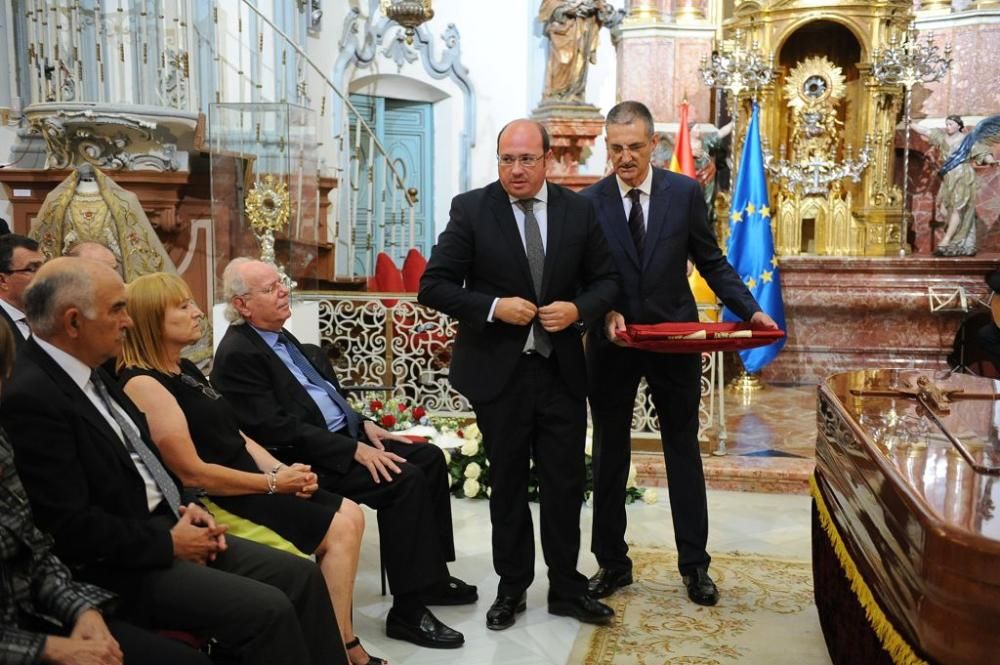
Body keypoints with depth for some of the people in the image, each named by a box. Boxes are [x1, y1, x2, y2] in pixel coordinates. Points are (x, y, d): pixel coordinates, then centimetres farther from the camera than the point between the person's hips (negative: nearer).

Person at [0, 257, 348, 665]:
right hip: (116, 566, -9)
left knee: (301, 576, 0)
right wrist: (168, 543, -14)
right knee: (267, 609, -21)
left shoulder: (84, 371, 9)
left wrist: (182, 508, 3)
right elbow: (69, 527, -22)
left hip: (161, 529, 9)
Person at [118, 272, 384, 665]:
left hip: (252, 484, 9)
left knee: (350, 515, 2)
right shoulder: (144, 384, -17)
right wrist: (272, 482, -14)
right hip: (218, 502, -9)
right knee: (339, 530, -12)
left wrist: (282, 470, -1)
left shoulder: (185, 369, 13)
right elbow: (193, 474, -21)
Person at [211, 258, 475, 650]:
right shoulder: (237, 354, -15)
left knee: (430, 457, 3)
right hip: (304, 460, -10)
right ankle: (408, 611, -14)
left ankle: (431, 575, 14)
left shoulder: (279, 335, 14)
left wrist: (362, 425, 6)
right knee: (405, 480, -24)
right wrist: (353, 450, -23)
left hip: (342, 435, 10)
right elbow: (280, 430, -23)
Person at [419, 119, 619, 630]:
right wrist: (493, 307, -21)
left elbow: (606, 280, 7)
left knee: (565, 484, 10)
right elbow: (433, 285, -8)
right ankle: (511, 587, 30)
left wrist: (578, 309, -13)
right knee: (507, 484, 12)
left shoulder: (577, 210, 1)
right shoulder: (471, 209, -6)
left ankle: (566, 588, 28)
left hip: (561, 370, 2)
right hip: (498, 372, -2)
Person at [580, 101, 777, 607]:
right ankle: (612, 562, 24)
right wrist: (605, 313, -20)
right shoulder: (589, 201, -2)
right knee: (609, 455, 9)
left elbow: (711, 262, 3)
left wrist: (750, 310, -9)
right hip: (611, 343, 1)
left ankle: (694, 564, 23)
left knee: (683, 450, 9)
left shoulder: (685, 192, -1)